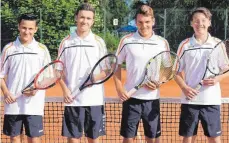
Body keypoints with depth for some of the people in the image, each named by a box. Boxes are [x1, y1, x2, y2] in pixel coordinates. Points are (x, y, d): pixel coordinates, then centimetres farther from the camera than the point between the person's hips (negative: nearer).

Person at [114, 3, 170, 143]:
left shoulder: (162, 43, 2)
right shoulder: (126, 41, -1)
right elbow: (117, 65, 6)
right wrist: (119, 89, -5)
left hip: (152, 99, 1)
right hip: (131, 97, -1)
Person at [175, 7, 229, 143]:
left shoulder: (218, 44, 3)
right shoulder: (185, 45, 2)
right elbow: (177, 71, 6)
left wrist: (217, 79, -12)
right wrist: (184, 88, -11)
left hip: (212, 100, 0)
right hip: (190, 100, 0)